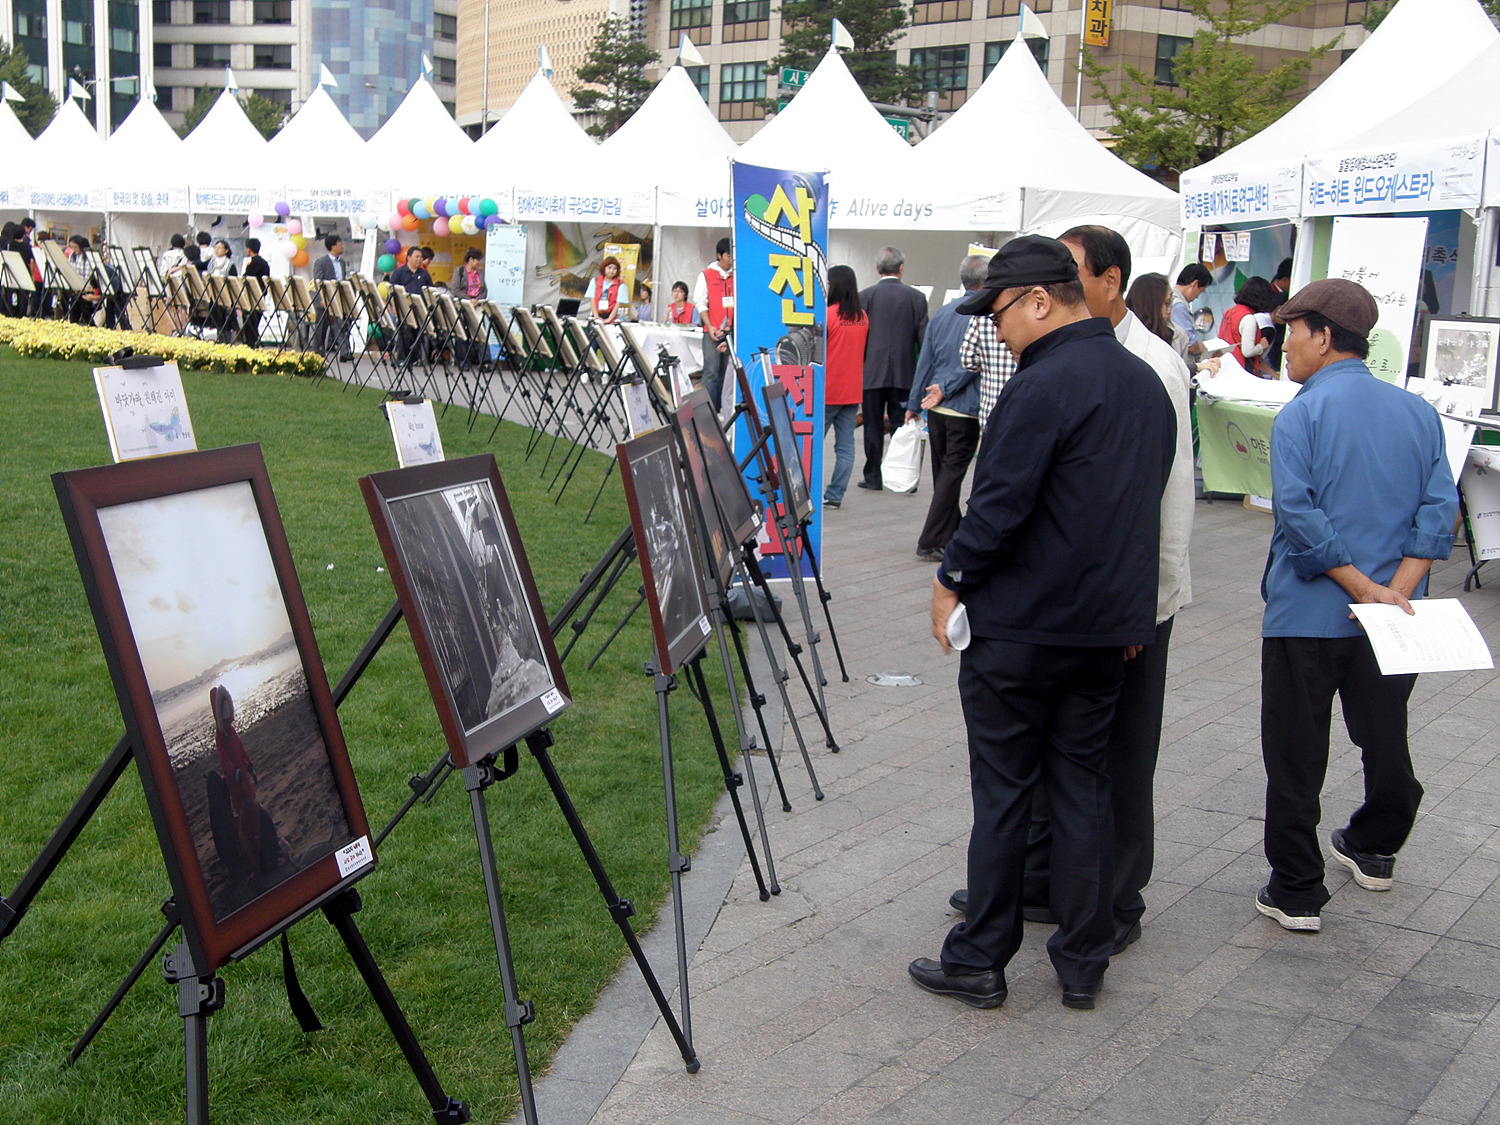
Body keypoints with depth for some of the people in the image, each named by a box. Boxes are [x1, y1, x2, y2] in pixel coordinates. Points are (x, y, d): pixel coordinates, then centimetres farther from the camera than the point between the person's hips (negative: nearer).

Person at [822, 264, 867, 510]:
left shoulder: (828, 314, -12)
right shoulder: (862, 317, 7)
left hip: (827, 391, -6)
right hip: (853, 392, 6)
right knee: (846, 445, 5)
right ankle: (836, 496, 7)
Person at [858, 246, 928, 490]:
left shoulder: (865, 296, -4)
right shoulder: (916, 297, -2)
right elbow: (923, 339, -1)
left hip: (872, 372, -1)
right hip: (904, 374, 1)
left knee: (873, 427, 6)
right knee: (901, 426, 6)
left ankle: (873, 477, 8)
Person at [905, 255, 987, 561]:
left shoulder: (942, 313, 9)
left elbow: (925, 359, 11)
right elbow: (974, 363, -17)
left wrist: (914, 403, 14)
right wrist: (946, 388, -9)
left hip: (936, 408, 6)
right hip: (966, 409, -6)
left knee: (943, 474, 16)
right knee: (951, 475, -1)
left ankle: (952, 535, 30)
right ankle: (930, 543, -3)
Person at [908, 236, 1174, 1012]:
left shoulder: (1043, 388, -18)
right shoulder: (1147, 383, 9)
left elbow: (999, 506, -19)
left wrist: (951, 578, -3)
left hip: (1019, 627, -7)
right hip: (1109, 625, 7)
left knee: (1002, 793, 3)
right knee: (1083, 787, 13)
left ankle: (979, 962, 12)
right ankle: (1083, 963, 18)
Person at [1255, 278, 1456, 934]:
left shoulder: (1300, 416, -11)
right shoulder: (1418, 413, 4)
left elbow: (1298, 517, -20)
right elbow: (1439, 509, -4)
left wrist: (1364, 590, -16)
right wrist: (1396, 592, -11)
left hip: (1307, 615, -5)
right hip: (1392, 622, 6)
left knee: (1296, 758, 4)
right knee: (1386, 741, 22)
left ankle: (1296, 894, 8)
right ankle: (1374, 853, 42)